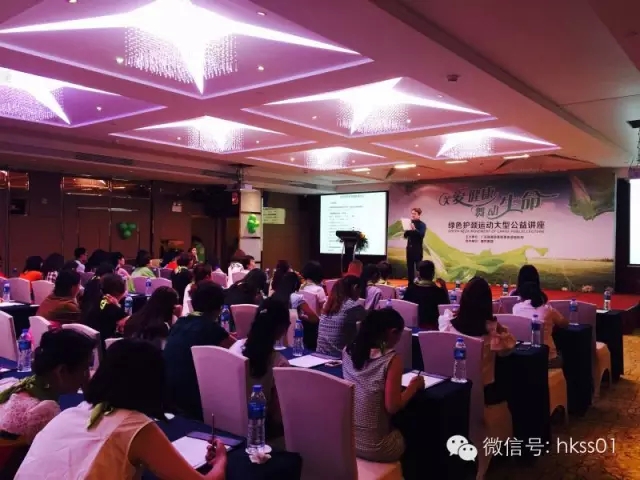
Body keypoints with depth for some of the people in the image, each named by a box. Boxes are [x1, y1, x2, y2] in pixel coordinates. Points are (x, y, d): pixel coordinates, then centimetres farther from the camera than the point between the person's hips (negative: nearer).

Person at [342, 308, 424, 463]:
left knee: (397, 427, 30)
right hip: (374, 446, -5)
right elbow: (392, 407, -16)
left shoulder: (348, 351, -2)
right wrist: (413, 386, -1)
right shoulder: (392, 360, -19)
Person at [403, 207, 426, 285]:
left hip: (417, 248, -5)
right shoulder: (410, 223, 10)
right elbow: (405, 236, 10)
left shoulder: (422, 224, -4)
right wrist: (406, 230, -9)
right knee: (409, 266, 7)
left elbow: (422, 235, -18)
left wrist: (414, 229, -30)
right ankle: (411, 283, 14)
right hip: (409, 247, 5)